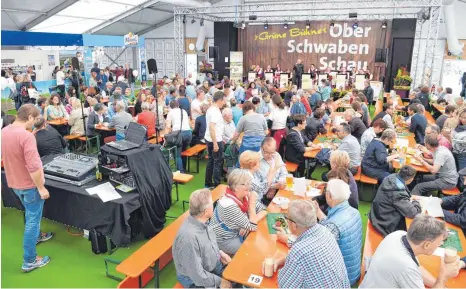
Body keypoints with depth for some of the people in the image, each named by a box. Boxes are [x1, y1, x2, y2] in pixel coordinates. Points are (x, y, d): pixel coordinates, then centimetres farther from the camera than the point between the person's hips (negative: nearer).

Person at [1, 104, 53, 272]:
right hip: (29, 184, -9)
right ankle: (29, 261, 12)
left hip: (14, 182, 9)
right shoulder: (26, 136, -28)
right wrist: (41, 188, -20)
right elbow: (33, 167, -30)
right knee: (32, 219, 4)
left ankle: (36, 236, 52)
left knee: (31, 214, 30)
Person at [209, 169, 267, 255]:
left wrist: (249, 225, -19)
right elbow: (252, 227, -26)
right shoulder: (229, 205, -31)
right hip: (223, 240, -7)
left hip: (237, 234, 7)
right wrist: (252, 203, -25)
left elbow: (263, 210, -3)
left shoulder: (245, 196, -9)